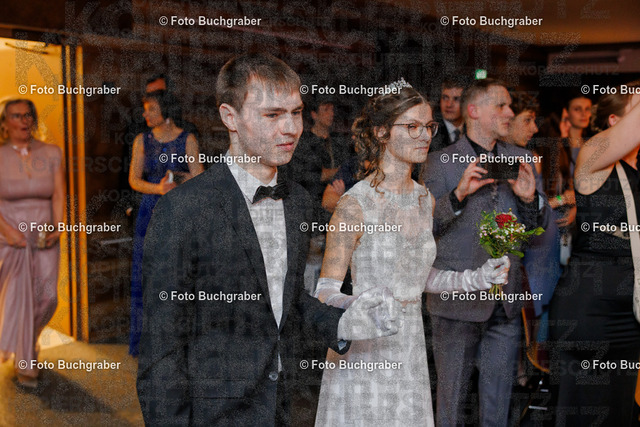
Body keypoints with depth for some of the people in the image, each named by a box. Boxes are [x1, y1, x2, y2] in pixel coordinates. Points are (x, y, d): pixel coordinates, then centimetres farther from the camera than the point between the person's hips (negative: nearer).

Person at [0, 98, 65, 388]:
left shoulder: (52, 154, 5)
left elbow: (59, 195, 2)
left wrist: (57, 228, -11)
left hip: (44, 238, 2)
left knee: (47, 297, -1)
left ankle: (29, 340, 32)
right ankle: (25, 364, 13)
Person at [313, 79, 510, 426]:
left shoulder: (425, 199, 5)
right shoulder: (355, 205, -16)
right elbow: (325, 292, -15)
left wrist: (479, 278, 4)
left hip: (410, 345, 6)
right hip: (362, 351, -6)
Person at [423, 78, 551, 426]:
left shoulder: (519, 159, 10)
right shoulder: (441, 162, -4)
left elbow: (537, 225, 12)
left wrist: (530, 197, -9)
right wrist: (459, 193, -23)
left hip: (506, 299, 4)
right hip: (457, 296, -4)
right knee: (451, 394, 7)